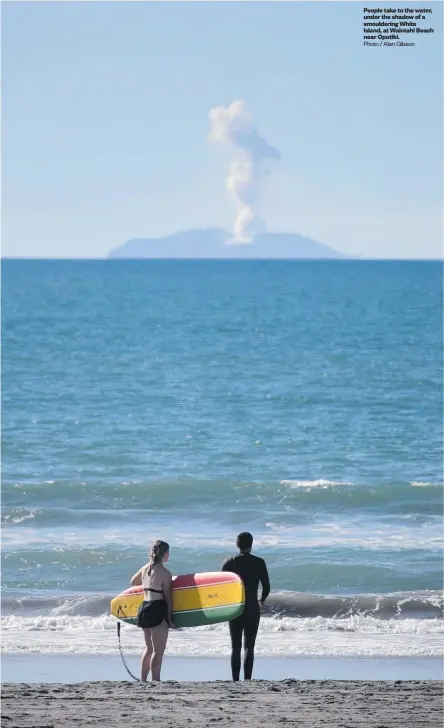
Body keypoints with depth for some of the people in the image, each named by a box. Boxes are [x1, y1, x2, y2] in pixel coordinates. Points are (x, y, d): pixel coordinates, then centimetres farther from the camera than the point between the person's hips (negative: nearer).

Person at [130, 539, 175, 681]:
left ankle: (143, 680, 19)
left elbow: (133, 582, 28)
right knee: (158, 650, -4)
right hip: (157, 611, -7)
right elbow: (167, 597, -11)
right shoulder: (165, 573, -11)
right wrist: (169, 617, -8)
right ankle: (155, 681, -9)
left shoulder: (145, 568, 10)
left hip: (144, 608, 7)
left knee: (149, 648, 18)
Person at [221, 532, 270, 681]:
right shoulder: (259, 563, -3)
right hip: (252, 610, -1)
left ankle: (235, 681, 1)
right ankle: (247, 680, -10)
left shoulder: (229, 563, -1)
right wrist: (261, 601, 20)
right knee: (249, 647, 0)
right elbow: (266, 587, -1)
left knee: (235, 648, 6)